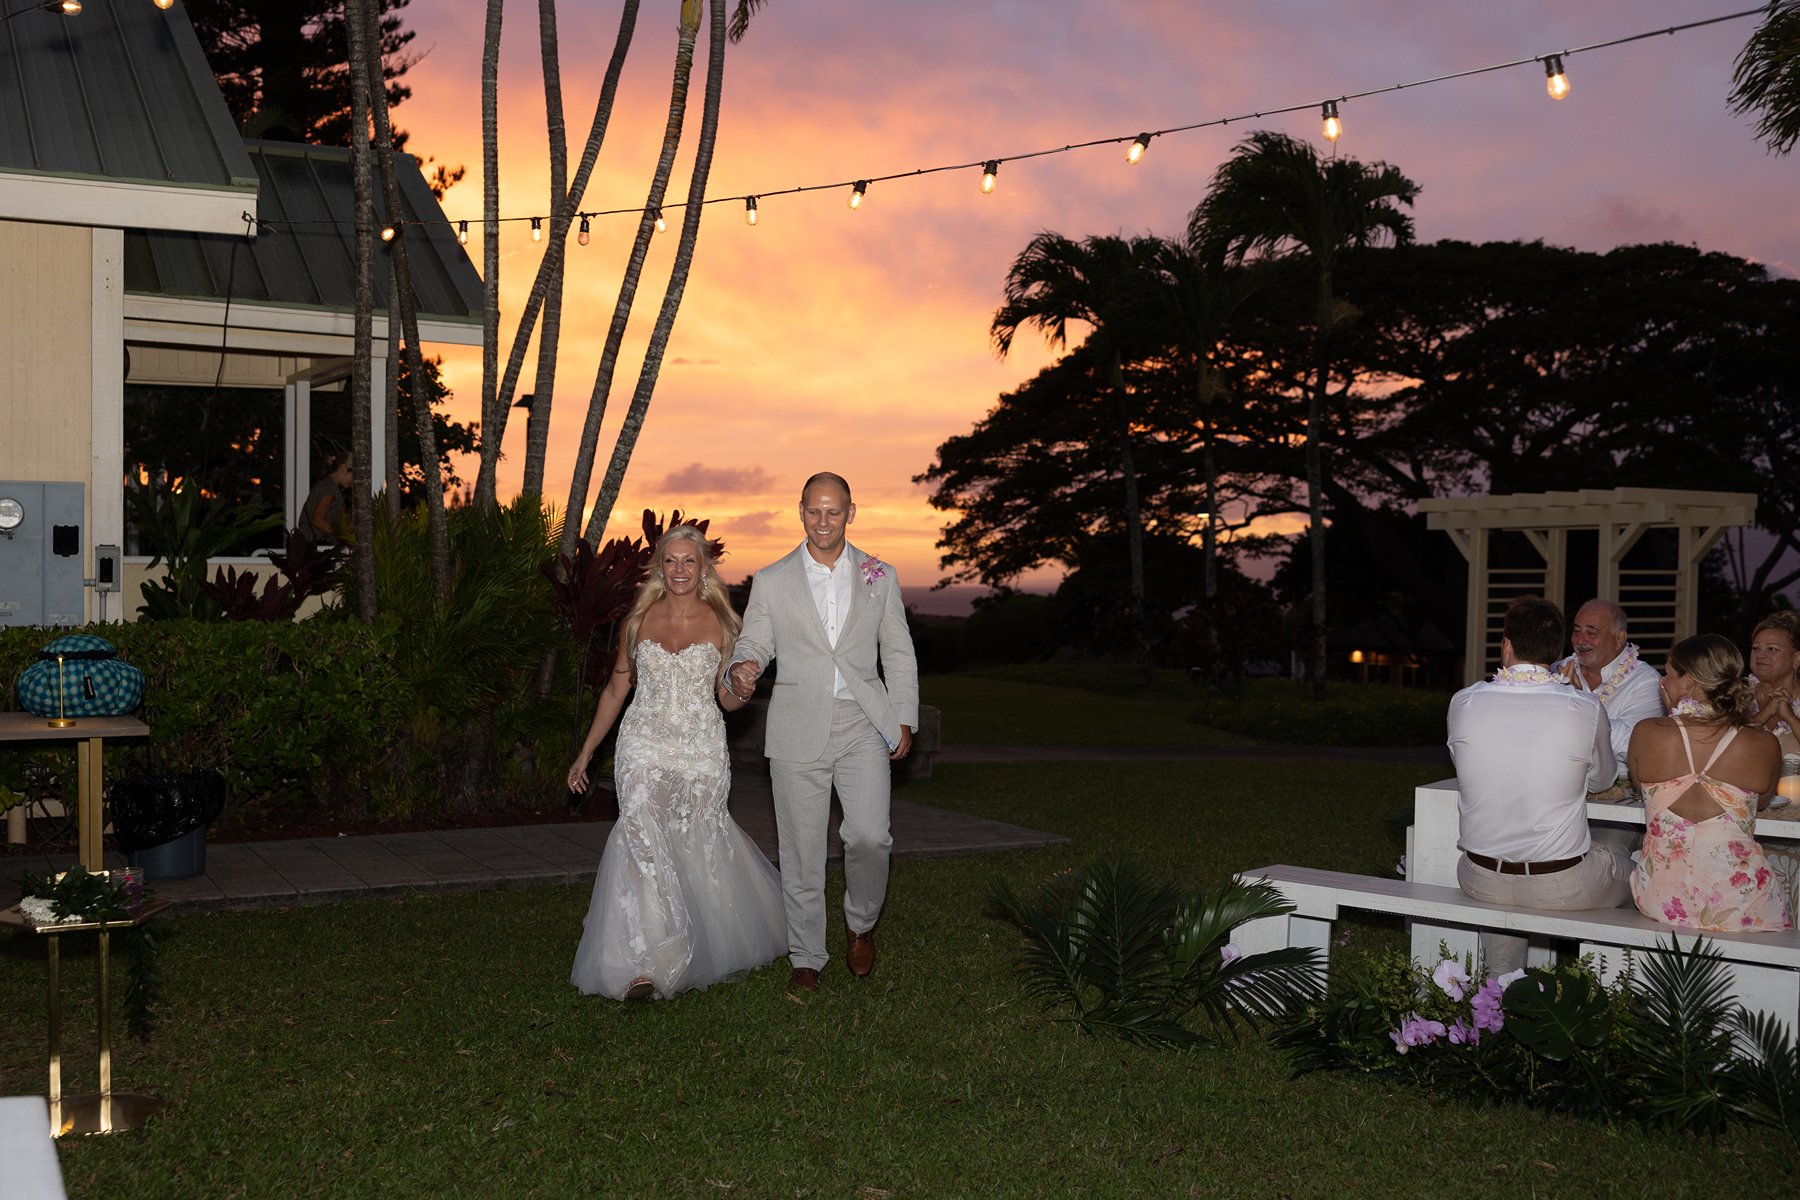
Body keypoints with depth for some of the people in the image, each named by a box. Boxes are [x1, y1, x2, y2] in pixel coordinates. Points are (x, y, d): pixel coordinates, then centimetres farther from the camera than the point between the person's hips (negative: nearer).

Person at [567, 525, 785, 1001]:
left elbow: (728, 698, 9)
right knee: (641, 833, -19)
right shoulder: (640, 620, 6)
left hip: (701, 751, 0)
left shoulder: (720, 623, 3)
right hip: (644, 747, 0)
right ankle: (645, 963, -23)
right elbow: (616, 688, 14)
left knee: (698, 843, 4)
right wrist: (586, 752, 14)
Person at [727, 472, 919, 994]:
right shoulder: (771, 581, 7)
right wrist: (743, 668, -16)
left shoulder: (879, 576, 9)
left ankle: (861, 922, 15)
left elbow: (899, 653, 12)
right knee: (801, 851, 2)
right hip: (798, 730, 0)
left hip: (863, 726, 0)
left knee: (870, 836, -14)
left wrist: (904, 721, 5)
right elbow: (753, 643, 8)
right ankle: (806, 959, 16)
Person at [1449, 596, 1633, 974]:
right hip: (1560, 886, -2)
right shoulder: (1586, 709, -15)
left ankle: (1501, 983, 42)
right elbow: (1602, 779, 5)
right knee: (1628, 872, 27)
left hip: (1481, 881, 2)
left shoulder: (1463, 702, -11)